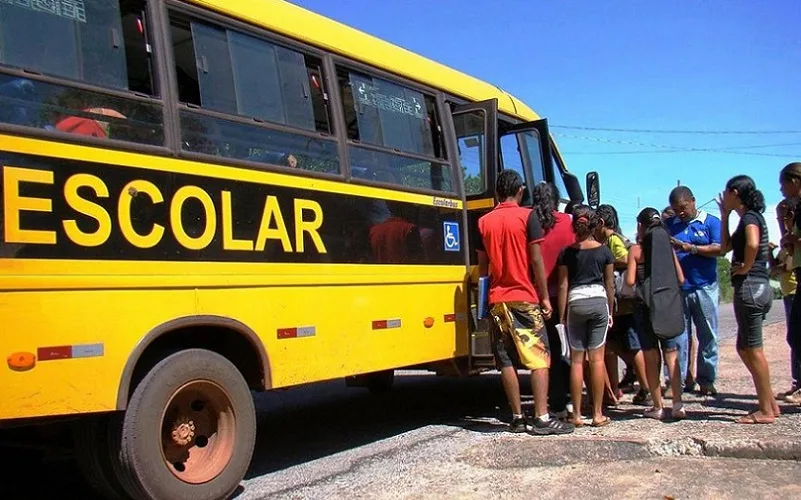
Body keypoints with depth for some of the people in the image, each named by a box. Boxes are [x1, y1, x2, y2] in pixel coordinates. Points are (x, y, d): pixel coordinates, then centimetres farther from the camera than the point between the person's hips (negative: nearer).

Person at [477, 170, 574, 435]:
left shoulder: (484, 222, 7)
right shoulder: (527, 216, -3)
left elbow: (483, 267, 9)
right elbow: (536, 260, -7)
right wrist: (545, 297, -2)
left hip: (497, 299, 4)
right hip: (525, 298, -4)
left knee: (507, 361, 5)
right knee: (539, 358, 0)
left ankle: (517, 418, 10)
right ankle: (541, 418, -4)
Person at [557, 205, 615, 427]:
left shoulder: (567, 253, 1)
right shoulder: (604, 251, 3)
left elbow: (563, 286, 0)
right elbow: (610, 284, 7)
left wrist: (562, 315, 5)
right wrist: (610, 311, 17)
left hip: (575, 303, 0)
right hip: (599, 302, 0)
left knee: (577, 360, 4)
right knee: (597, 358, 3)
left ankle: (577, 414, 5)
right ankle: (598, 414, 5)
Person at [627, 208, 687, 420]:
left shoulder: (636, 249, -6)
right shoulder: (668, 246, 4)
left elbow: (630, 281, -12)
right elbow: (681, 279, 5)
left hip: (646, 306, -3)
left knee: (651, 357, 5)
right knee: (671, 354, 9)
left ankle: (658, 406, 9)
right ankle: (677, 404, 3)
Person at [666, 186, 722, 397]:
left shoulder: (711, 222, 2)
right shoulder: (669, 224, 10)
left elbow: (719, 249, -10)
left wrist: (689, 248, -17)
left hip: (704, 288, -2)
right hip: (676, 289, 2)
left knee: (707, 336, 5)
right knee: (678, 336, 4)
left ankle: (706, 380, 14)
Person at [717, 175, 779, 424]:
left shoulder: (749, 217, -11)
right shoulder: (750, 218, 18)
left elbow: (752, 245, -31)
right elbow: (725, 247, 24)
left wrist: (745, 268, -16)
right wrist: (724, 216, 22)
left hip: (750, 287, -10)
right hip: (758, 287, 10)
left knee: (753, 349, -4)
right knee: (745, 348, 15)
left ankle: (766, 411, 3)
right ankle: (770, 403, 21)